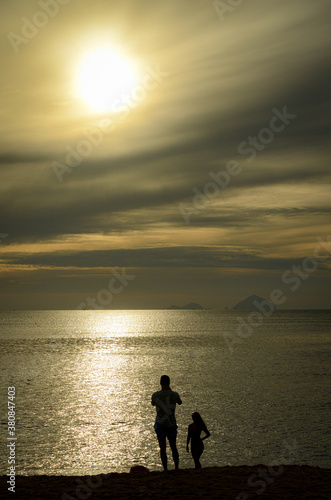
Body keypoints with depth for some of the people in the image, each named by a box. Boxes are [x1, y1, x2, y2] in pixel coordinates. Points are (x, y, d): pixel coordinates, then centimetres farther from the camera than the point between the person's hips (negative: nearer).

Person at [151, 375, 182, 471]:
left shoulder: (155, 395, -7)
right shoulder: (174, 395, -5)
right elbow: (180, 402, 17)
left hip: (160, 423, -1)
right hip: (171, 424, 1)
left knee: (163, 448, 2)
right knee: (173, 447, 15)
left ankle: (165, 469, -2)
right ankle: (176, 468, 13)